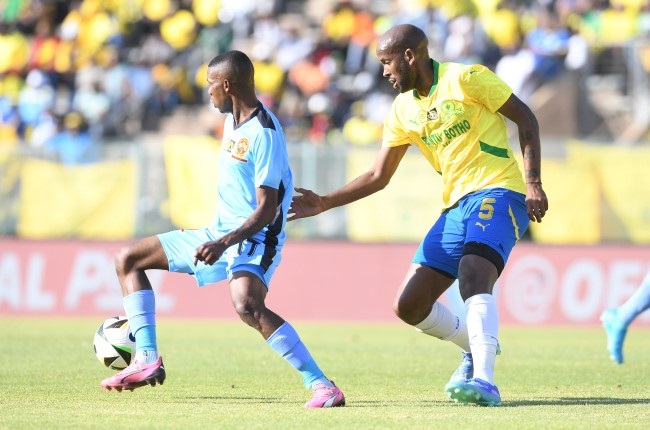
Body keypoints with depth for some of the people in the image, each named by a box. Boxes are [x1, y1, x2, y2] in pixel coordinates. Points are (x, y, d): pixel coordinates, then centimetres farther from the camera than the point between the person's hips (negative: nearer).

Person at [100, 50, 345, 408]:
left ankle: (321, 384, -36)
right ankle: (147, 360, 3)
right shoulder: (232, 120, 8)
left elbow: (266, 210, -23)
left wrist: (225, 243, -32)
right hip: (219, 232, 10)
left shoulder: (264, 133, -20)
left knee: (247, 305, -39)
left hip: (254, 240, -10)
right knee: (128, 259, 11)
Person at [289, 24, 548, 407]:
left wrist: (533, 183, -12)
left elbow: (525, 118, -4)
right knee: (409, 305, 1)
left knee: (473, 275, -33)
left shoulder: (464, 79, -7)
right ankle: (476, 347, 23)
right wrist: (324, 203, 7)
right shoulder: (403, 112, 12)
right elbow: (379, 176, 17)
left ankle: (484, 381, -39)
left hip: (497, 192, -8)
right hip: (456, 206, 8)